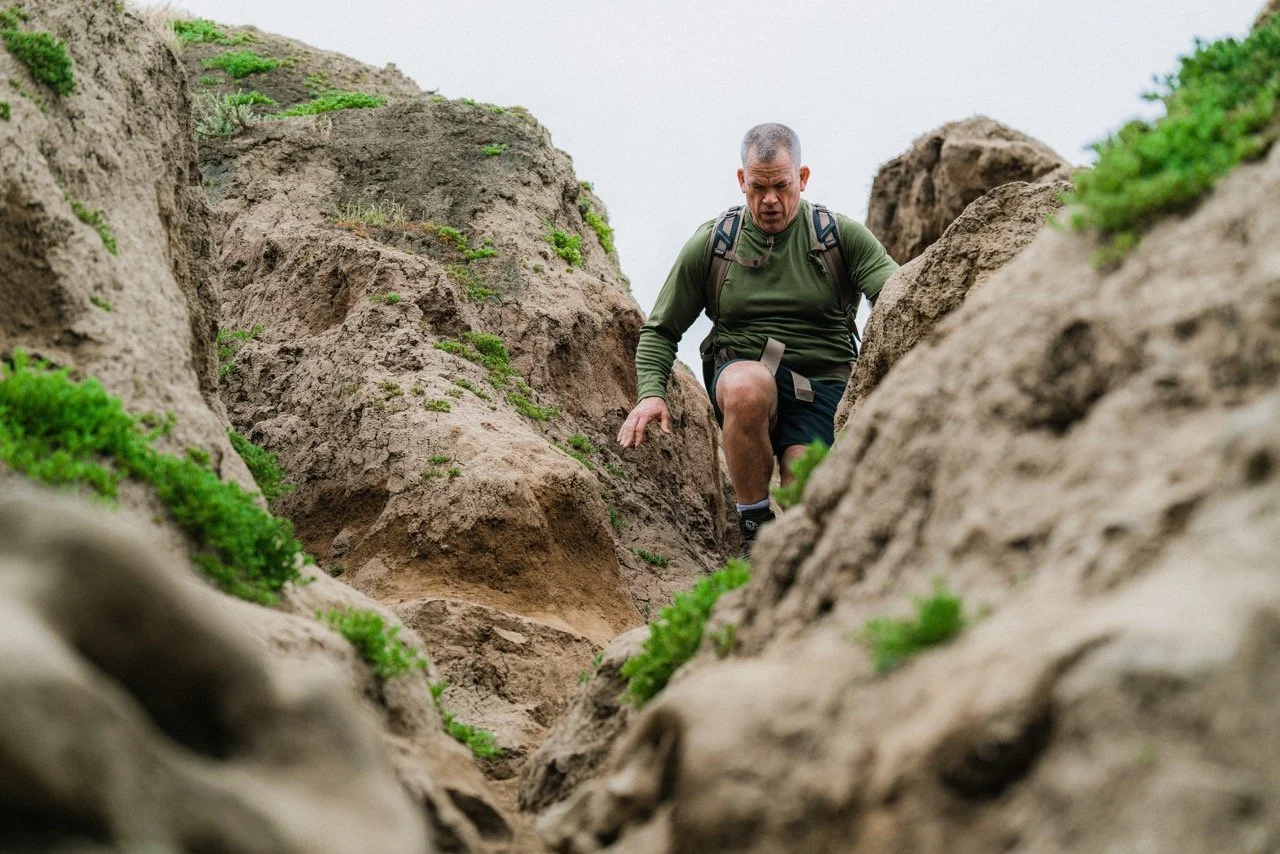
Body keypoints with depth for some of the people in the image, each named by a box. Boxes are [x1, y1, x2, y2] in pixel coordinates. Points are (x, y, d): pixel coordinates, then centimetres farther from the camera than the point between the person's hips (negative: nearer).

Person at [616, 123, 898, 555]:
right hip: (742, 370, 1)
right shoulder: (709, 244, 7)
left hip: (821, 384, -1)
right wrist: (650, 393, -8)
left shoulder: (842, 236, 4)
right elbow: (661, 330, 12)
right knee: (749, 384, -39)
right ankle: (754, 530, -19)